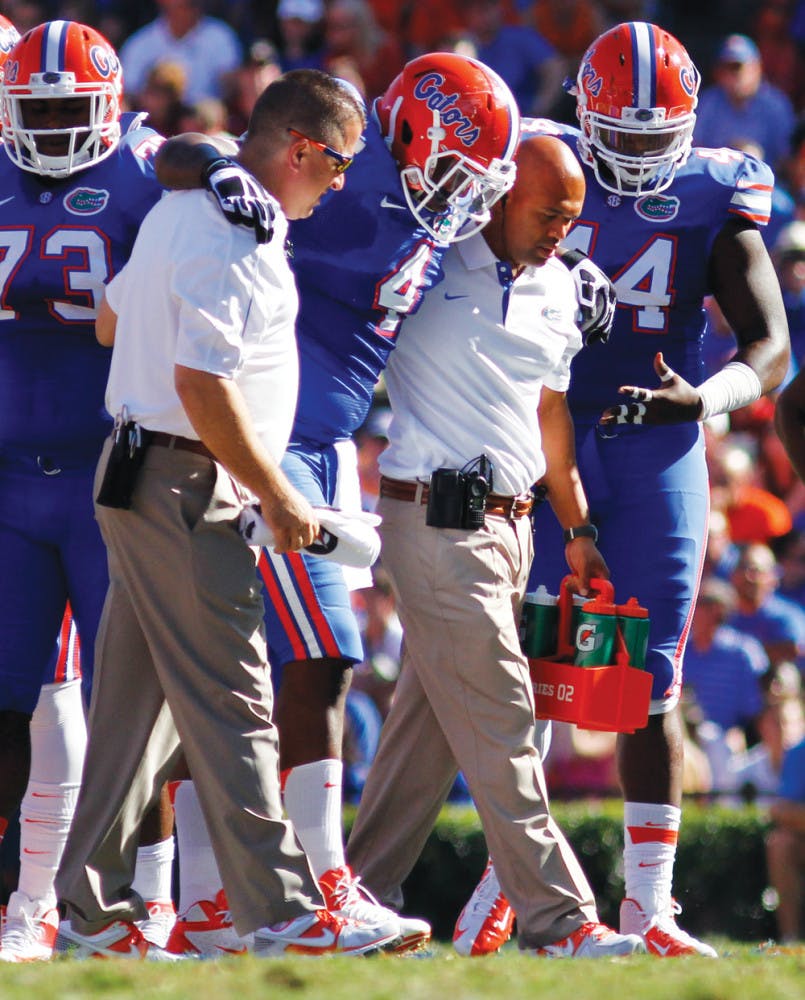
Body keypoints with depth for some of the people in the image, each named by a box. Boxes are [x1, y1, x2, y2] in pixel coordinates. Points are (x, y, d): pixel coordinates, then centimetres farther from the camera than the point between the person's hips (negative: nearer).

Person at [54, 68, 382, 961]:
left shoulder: (183, 208, 13)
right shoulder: (232, 239, -18)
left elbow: (110, 322, 24)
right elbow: (204, 388, -23)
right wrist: (279, 498, -16)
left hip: (142, 477, 10)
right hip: (187, 487, -10)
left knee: (137, 704, 11)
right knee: (230, 703, -8)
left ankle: (93, 911, 14)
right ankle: (282, 911, -6)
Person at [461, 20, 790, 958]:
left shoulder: (715, 198, -1)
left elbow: (770, 346, -5)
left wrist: (700, 398, -23)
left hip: (657, 453, 1)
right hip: (545, 444, 0)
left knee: (650, 681, 1)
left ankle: (648, 900, 5)